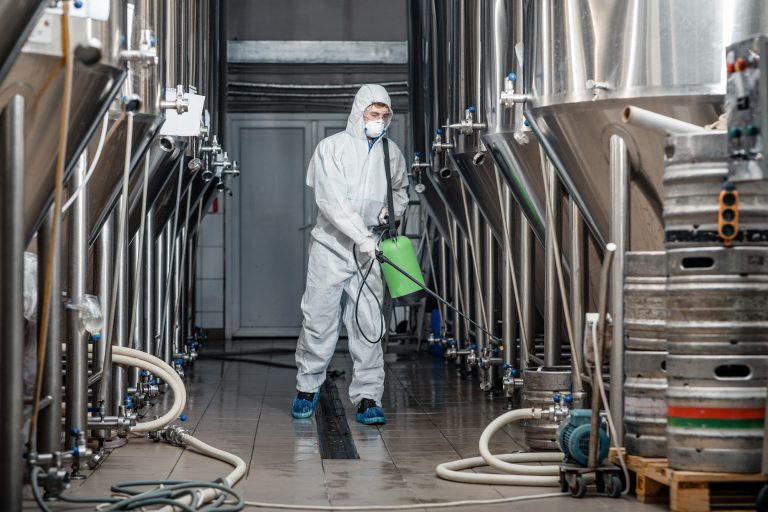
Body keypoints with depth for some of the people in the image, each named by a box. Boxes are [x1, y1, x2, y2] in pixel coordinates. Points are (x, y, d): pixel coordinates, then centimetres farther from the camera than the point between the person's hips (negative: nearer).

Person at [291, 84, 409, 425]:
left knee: (368, 326, -1)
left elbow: (401, 190, 26)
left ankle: (367, 398, 3)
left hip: (369, 251, 3)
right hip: (331, 247, -3)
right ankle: (307, 387, 20)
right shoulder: (332, 148, -6)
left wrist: (392, 209, 3)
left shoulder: (391, 153, 9)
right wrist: (361, 237, -23)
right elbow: (331, 200, -16)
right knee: (319, 320, 1)